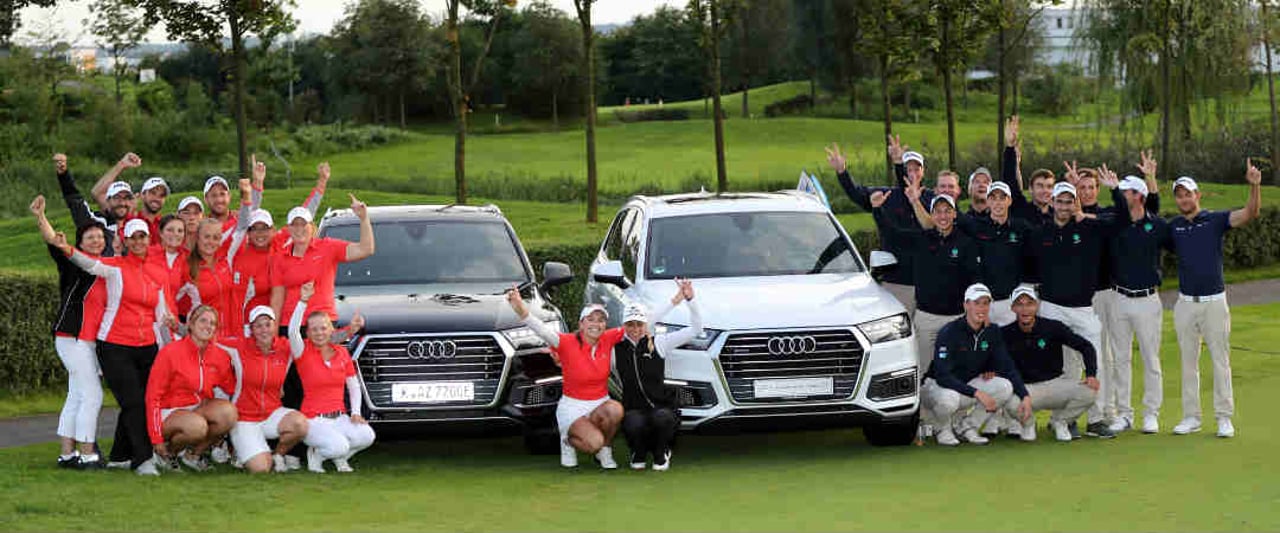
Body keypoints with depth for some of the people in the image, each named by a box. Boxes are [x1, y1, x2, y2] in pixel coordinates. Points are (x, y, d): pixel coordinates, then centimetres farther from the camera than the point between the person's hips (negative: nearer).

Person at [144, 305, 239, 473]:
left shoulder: (220, 356, 1)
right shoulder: (170, 352, -12)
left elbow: (232, 389, 11)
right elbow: (153, 396, -11)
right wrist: (156, 439, -13)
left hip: (199, 409, 5)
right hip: (169, 413, -5)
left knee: (229, 411, -26)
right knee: (197, 426, -37)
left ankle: (194, 453, -2)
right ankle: (168, 452, -4)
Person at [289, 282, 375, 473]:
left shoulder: (342, 353, 10)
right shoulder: (303, 352, -3)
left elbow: (354, 387, 14)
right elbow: (292, 331, -25)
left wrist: (355, 413, -2)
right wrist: (303, 301, -33)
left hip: (339, 418, 5)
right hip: (313, 419, -4)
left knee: (366, 435, -26)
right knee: (339, 446, -33)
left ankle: (340, 457, 5)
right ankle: (315, 453, 2)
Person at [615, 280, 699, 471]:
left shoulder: (659, 343, 4)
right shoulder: (616, 350, 6)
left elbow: (696, 329, -1)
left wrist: (690, 300, -13)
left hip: (662, 406, 0)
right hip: (634, 409, 0)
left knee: (661, 418, -37)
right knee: (635, 423, -36)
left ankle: (661, 454, -1)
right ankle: (639, 454, 2)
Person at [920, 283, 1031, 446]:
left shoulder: (992, 332, -2)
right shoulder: (949, 332, -21)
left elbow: (1008, 368, -3)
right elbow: (942, 376, -29)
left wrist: (1025, 396, -20)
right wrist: (977, 393, -37)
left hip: (968, 384, 6)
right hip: (937, 385, -6)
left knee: (1005, 387, -18)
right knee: (948, 398, -41)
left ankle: (966, 426, -2)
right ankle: (942, 429, -4)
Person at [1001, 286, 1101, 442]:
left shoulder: (1053, 327, -7)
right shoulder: (1006, 334, -6)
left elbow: (1085, 347, -5)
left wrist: (1091, 375, -18)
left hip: (1055, 382, 2)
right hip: (1023, 387, -1)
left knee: (1088, 391, -25)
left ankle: (1058, 421, 8)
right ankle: (1027, 423, 6)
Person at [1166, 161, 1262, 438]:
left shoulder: (1215, 220, -2)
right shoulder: (1172, 227, 6)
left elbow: (1250, 213, -12)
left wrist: (1255, 186, -29)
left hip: (1214, 301, -3)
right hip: (1185, 302, 3)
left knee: (1220, 360, 0)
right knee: (1188, 361, 8)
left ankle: (1224, 417, 5)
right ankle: (1191, 417, 14)